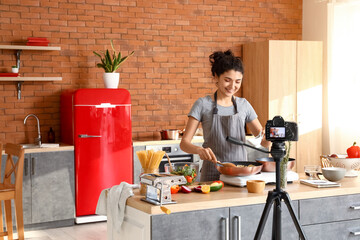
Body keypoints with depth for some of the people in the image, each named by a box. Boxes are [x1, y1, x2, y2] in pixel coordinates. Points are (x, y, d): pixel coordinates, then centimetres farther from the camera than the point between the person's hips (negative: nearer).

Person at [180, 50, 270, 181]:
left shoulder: (244, 105, 6)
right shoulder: (203, 104, -4)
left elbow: (263, 142, 10)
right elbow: (184, 143, -7)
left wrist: (267, 138, -13)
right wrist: (199, 150, -27)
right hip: (213, 174, -3)